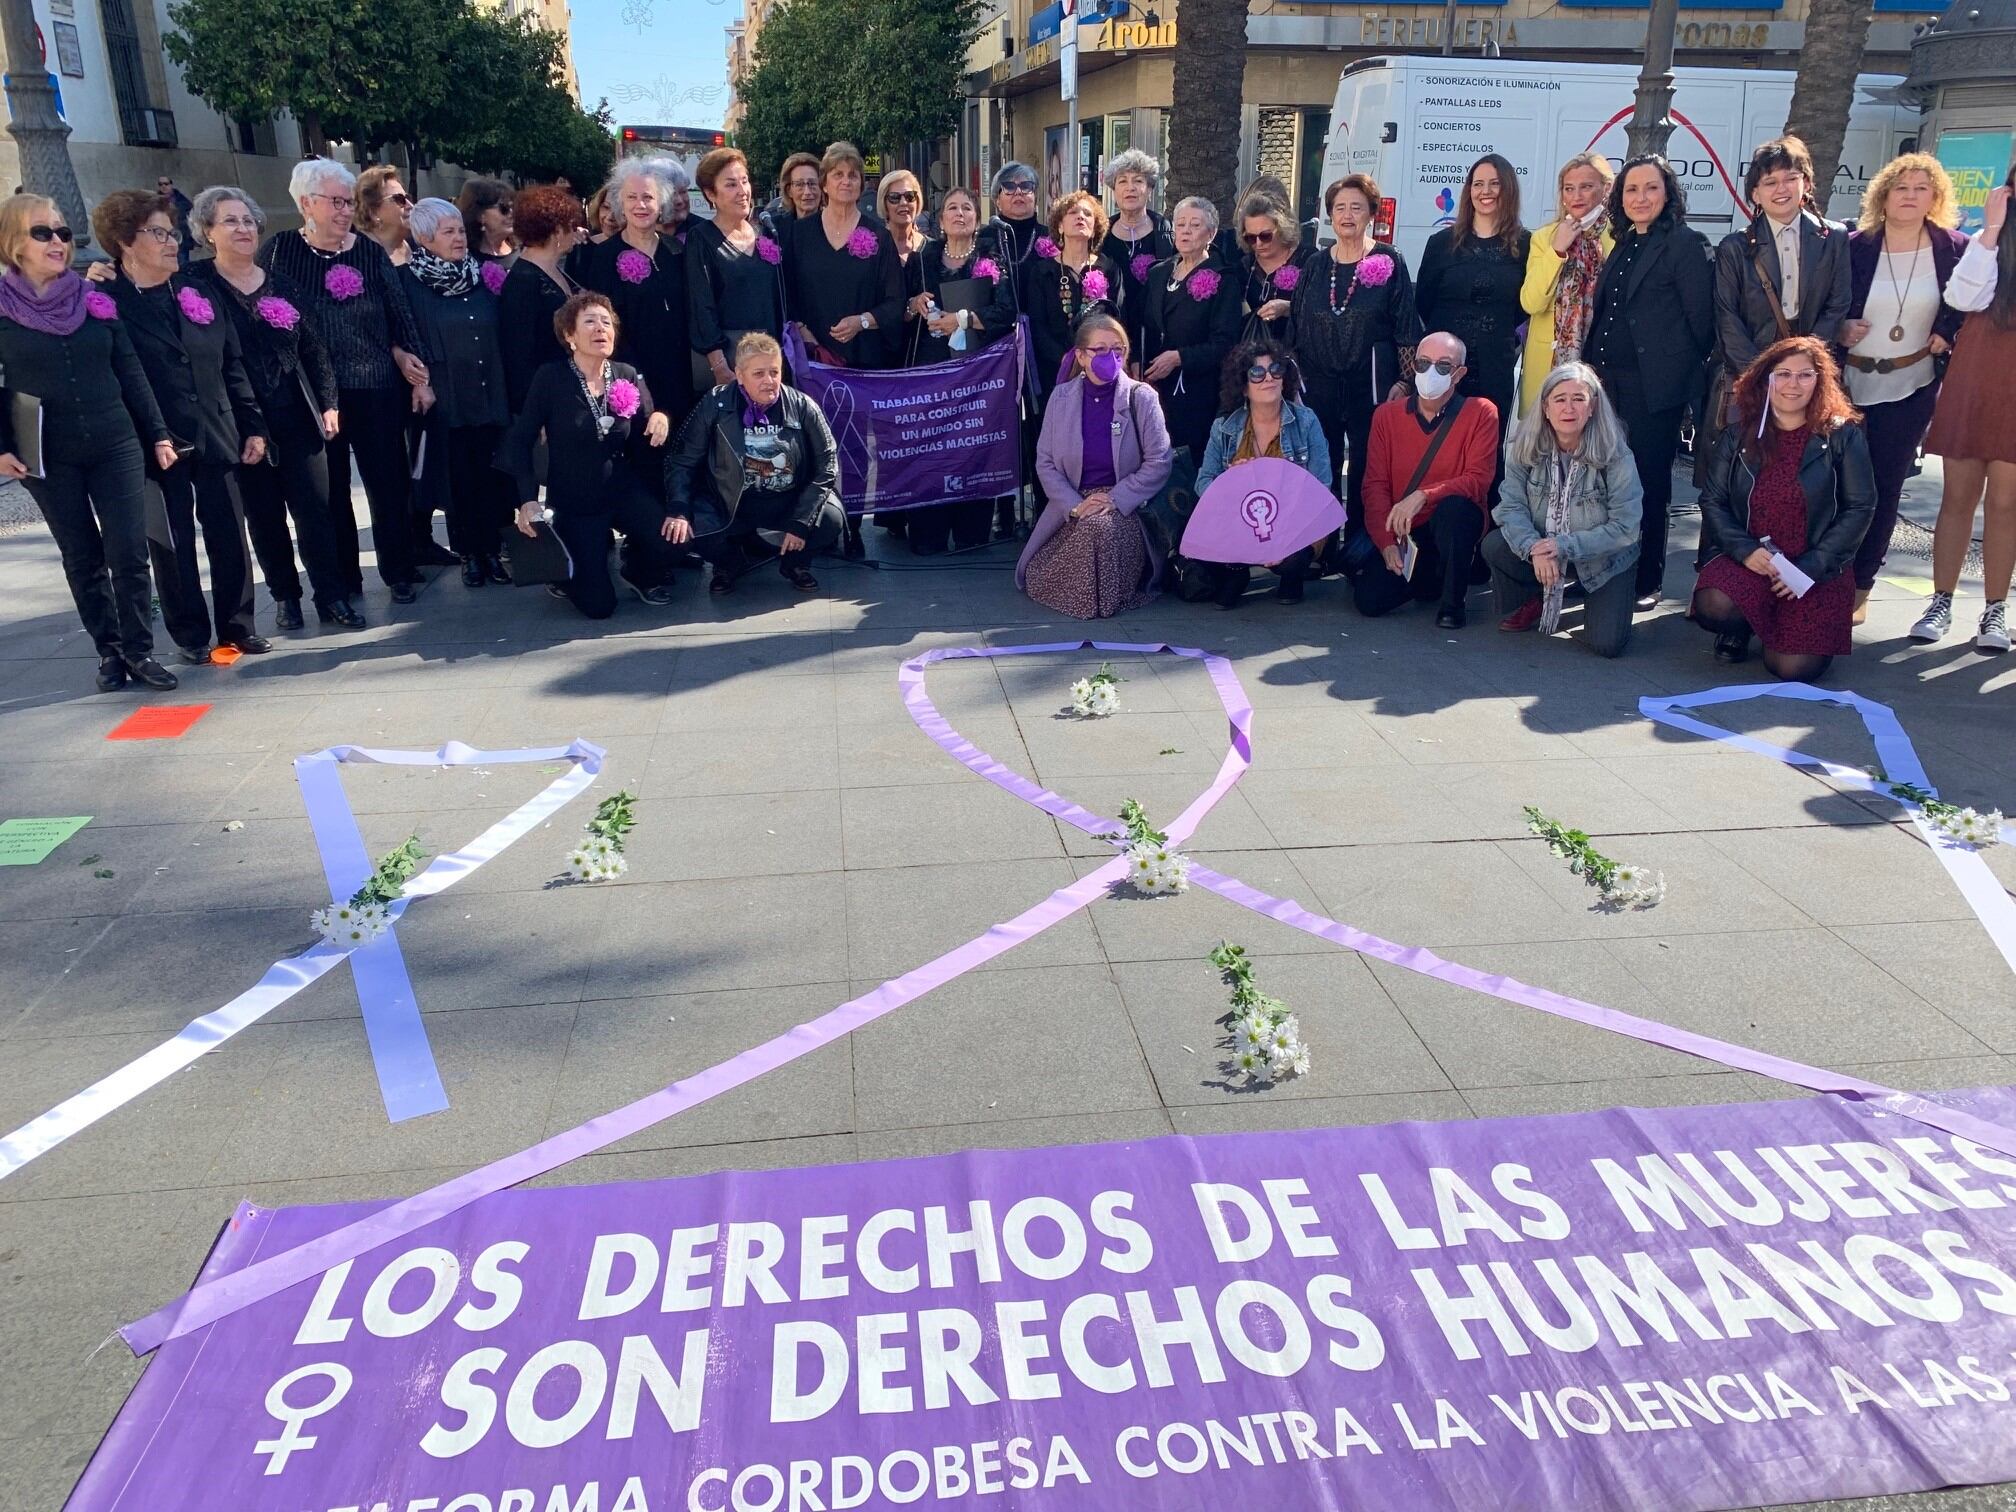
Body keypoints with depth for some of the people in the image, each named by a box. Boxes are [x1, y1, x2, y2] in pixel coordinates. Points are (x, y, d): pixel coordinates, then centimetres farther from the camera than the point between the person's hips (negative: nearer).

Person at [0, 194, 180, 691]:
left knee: (130, 553, -2)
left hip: (115, 447, 1)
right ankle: (109, 651, 17)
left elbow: (130, 372, 7)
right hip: (47, 458, -1)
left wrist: (157, 435, 4)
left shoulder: (94, 299, 5)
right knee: (83, 559, 7)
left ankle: (139, 651, 8)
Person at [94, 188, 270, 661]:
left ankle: (237, 625, 20)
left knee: (231, 538, 7)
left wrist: (252, 426, 6)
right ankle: (191, 636, 16)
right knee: (172, 545, 5)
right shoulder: (107, 302, -5)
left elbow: (233, 365, 12)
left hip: (215, 440, 4)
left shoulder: (197, 293, 11)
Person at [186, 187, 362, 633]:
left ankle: (332, 596, 6)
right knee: (264, 514, 7)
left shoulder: (281, 284, 9)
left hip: (297, 416, 2)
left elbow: (313, 347, 10)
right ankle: (285, 596, 19)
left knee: (315, 507, 0)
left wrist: (327, 403, 2)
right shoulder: (197, 283, -2)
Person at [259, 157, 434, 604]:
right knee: (329, 487, 6)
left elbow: (399, 315, 4)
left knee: (388, 480, 3)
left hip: (376, 388, 0)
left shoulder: (370, 251, 3)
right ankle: (344, 579, 17)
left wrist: (408, 358, -6)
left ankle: (400, 571, 16)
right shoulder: (280, 250, 0)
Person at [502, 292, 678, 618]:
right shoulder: (551, 378, -12)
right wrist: (528, 499, -18)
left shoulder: (628, 376, -2)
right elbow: (519, 441, -9)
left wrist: (660, 418, -19)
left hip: (624, 490, 3)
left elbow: (647, 439, 4)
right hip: (573, 501, -3)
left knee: (672, 539, -28)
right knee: (598, 605, -8)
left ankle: (642, 575, 10)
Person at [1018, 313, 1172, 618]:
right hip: (1074, 509, 3)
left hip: (1126, 510, -3)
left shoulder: (1141, 397, -5)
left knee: (1100, 526, -37)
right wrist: (1074, 504, -14)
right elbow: (1045, 462, 1)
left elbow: (1159, 462, -8)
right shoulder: (1062, 397, 3)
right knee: (1038, 580, -14)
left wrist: (1115, 499, -18)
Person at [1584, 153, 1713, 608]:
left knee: (1648, 484, 0)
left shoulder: (1685, 244, -6)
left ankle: (1646, 582, 9)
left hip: (1655, 386, -7)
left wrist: (1683, 372, -2)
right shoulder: (1622, 246, 15)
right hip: (1609, 380, 7)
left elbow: (1701, 318, -7)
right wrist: (1593, 369, 11)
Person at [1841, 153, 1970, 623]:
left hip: (1911, 389, 1)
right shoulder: (1853, 247, -2)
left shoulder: (1952, 249, 0)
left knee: (1885, 487, 4)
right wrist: (1839, 329, -13)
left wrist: (1947, 332, -6)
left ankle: (1859, 586, 12)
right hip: (1850, 383, -1)